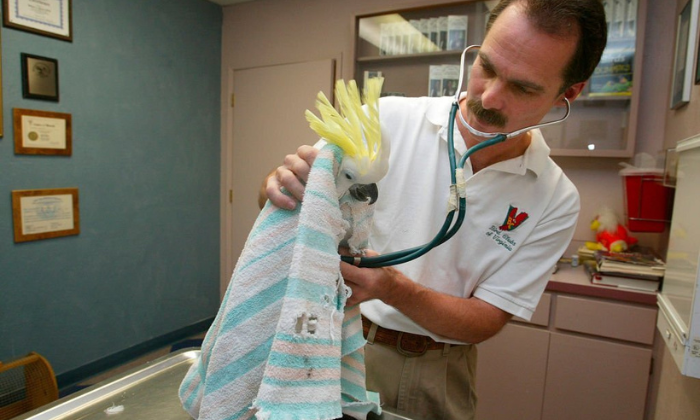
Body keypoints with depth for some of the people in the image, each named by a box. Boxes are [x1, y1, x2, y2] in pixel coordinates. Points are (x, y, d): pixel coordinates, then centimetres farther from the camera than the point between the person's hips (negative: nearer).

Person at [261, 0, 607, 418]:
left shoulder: (556, 200, -11)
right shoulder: (388, 119, -15)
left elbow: (484, 322, -11)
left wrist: (392, 287, -29)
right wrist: (283, 181, -32)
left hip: (438, 377, 1)